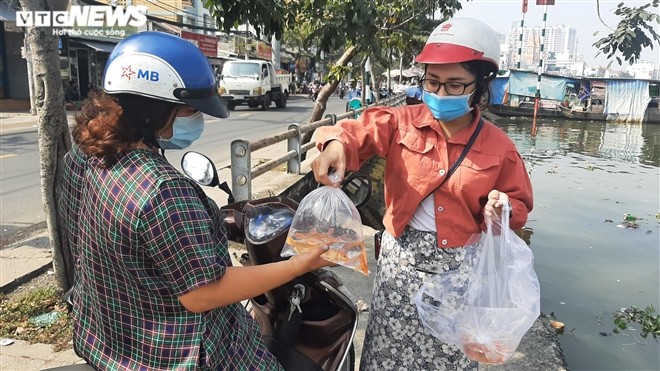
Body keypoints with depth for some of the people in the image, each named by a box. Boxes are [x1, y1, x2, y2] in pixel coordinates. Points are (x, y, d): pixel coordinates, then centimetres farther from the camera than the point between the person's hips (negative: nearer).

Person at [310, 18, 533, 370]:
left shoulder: (499, 147, -4)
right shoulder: (402, 122, -4)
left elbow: (518, 202, 5)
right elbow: (360, 131, -13)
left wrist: (502, 209, -18)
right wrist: (336, 144, -36)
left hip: (459, 267, 0)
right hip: (401, 258, 1)